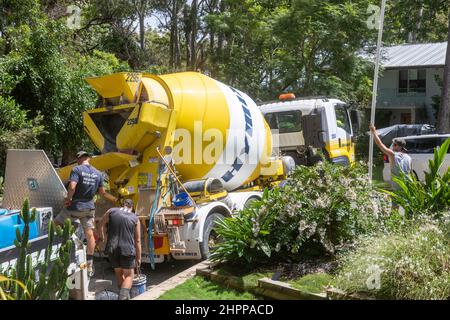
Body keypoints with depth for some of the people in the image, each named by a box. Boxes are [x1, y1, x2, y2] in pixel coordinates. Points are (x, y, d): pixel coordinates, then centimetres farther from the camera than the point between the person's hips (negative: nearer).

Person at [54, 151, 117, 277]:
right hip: (89, 208, 5)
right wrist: (115, 199, 27)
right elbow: (102, 193, 11)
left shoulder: (76, 169, -11)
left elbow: (72, 186, -25)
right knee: (90, 235, 8)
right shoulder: (98, 174, 5)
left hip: (75, 206, -4)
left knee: (56, 224, 16)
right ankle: (89, 265, 11)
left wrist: (68, 198, -9)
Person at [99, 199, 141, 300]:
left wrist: (101, 236, 39)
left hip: (112, 249, 2)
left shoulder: (111, 211, 6)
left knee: (119, 273, 19)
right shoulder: (135, 219, 4)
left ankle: (126, 296, 28)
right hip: (127, 249, -2)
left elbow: (101, 224, 21)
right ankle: (123, 296, -13)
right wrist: (138, 257, 11)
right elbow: (137, 240, 4)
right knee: (129, 275, 8)